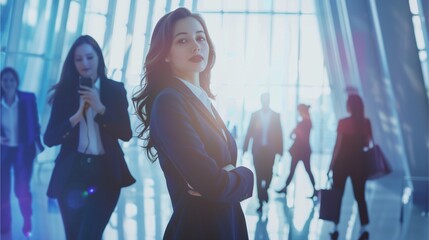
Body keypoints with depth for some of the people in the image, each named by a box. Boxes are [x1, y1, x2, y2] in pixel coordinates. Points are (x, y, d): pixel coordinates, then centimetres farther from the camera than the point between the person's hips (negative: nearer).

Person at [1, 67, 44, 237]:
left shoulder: (28, 99, -6)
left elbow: (34, 124, -1)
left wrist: (38, 146, -2)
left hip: (23, 150, -2)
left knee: (22, 189, -2)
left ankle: (27, 224, 21)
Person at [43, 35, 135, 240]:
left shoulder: (115, 90, 3)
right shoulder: (65, 91, 4)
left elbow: (126, 134, -5)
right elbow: (49, 138, -2)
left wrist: (100, 108, -16)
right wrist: (76, 117, -18)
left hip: (105, 173, -2)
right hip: (71, 174, 2)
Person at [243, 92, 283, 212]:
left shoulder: (276, 115, 5)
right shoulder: (255, 115, 6)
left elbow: (279, 134, 3)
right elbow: (249, 132, 3)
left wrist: (280, 150, -2)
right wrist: (245, 148, -3)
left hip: (270, 150, 0)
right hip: (257, 149, 0)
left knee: (268, 174, -1)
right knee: (259, 176, 1)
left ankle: (265, 190, 30)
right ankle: (261, 201, 8)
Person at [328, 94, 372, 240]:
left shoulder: (343, 122, -10)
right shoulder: (366, 122, 1)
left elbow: (338, 146, -8)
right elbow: (367, 144, 4)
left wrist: (331, 166, -2)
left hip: (342, 162, -3)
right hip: (358, 163, 3)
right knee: (360, 196, 9)